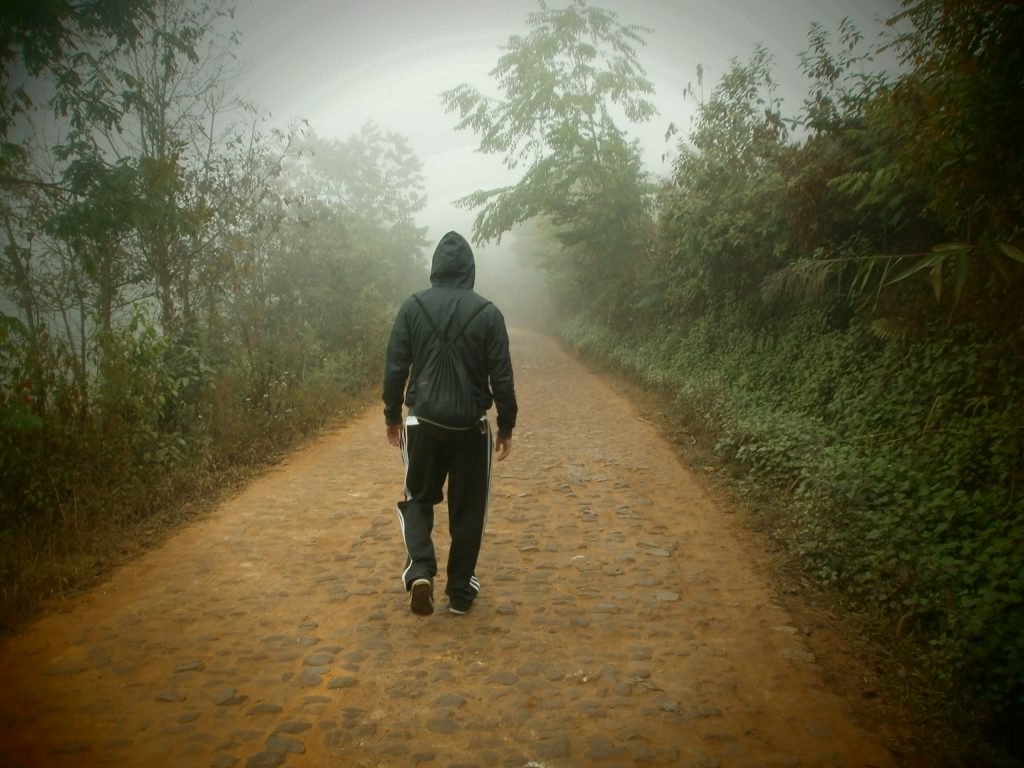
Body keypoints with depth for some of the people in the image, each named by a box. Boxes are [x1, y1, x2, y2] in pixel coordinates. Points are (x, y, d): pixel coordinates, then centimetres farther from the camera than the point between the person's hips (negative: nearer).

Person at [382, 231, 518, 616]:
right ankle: (460, 590, 19)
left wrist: (392, 416, 11)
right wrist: (506, 426, 5)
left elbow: (395, 367, -1)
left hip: (422, 422, 1)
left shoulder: (413, 307, -2)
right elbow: (501, 376, -4)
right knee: (468, 508, 12)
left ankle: (420, 569, -2)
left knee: (419, 497, 19)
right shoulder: (487, 312, -5)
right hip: (471, 425, -1)